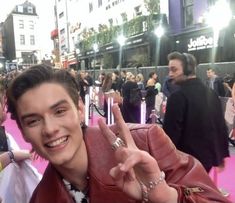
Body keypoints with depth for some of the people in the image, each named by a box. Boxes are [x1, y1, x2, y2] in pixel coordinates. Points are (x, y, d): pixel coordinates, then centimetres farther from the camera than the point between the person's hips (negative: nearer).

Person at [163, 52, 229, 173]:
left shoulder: (178, 96, -20)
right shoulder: (211, 93, 6)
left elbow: (170, 133, -20)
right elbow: (222, 127, 12)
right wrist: (223, 154, 21)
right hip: (211, 157, 8)